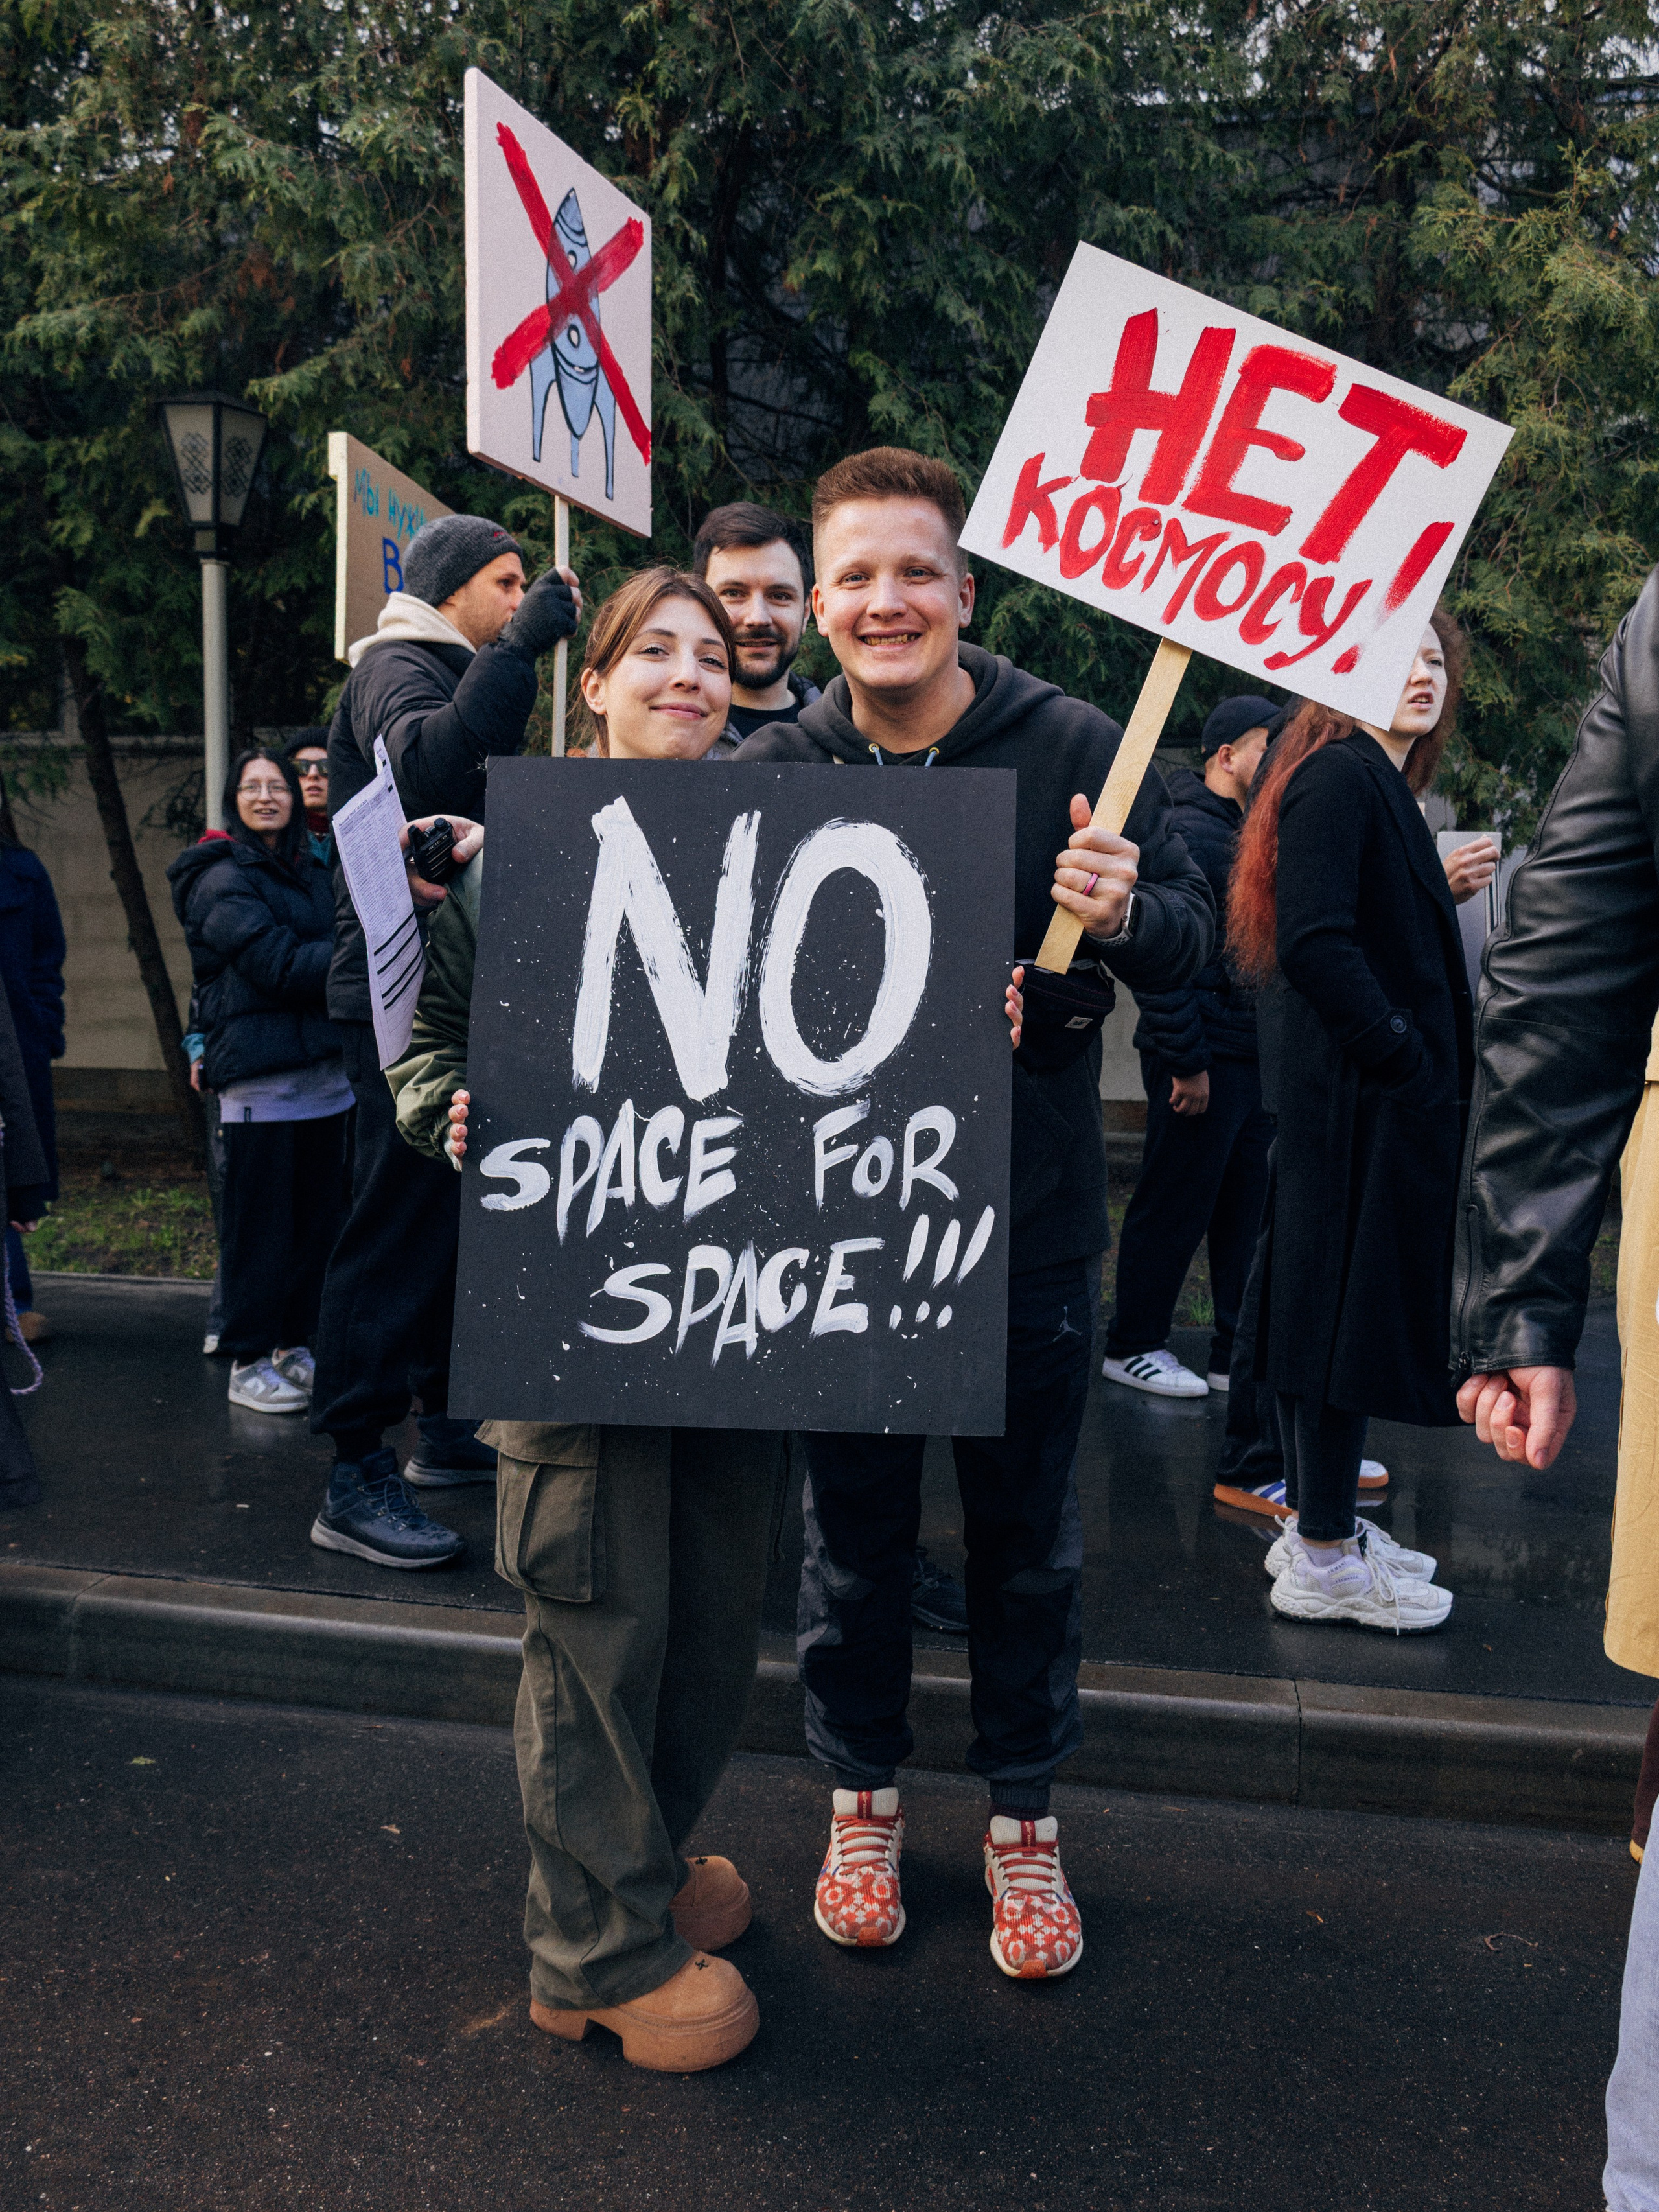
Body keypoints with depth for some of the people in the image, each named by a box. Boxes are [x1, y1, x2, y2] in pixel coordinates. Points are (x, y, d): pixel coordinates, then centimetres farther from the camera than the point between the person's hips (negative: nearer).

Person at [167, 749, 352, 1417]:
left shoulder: (311, 874, 19)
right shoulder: (221, 880, -5)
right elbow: (280, 966, -14)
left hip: (324, 1072, 7)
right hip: (261, 1078, -7)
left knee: (318, 1217, 11)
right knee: (260, 1224, -3)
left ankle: (295, 1346, 23)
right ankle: (248, 1362, 8)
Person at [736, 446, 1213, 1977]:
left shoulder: (1072, 748, -7)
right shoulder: (770, 776, -2)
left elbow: (1195, 944, -6)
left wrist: (1125, 912, -27)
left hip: (1031, 1224, -1)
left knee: (1027, 1535, 13)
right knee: (853, 1529, 14)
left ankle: (1025, 1818, 34)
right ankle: (862, 1795, 37)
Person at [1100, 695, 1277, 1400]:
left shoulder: (1253, 833, 16)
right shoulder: (1189, 833, -13)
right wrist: (1187, 1061, -20)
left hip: (1252, 1056, 9)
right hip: (1202, 1060, -9)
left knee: (1248, 1206, 13)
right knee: (1176, 1206, 1)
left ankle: (1240, 1353, 23)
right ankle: (1133, 1347, 16)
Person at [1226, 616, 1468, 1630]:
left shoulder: (1382, 786, 19)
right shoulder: (1337, 776, -13)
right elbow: (1315, 944, -24)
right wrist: (1406, 1061, -19)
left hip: (1386, 1096, 10)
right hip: (1363, 1101, -10)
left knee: (1336, 1308, 15)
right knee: (1351, 1311, -3)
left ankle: (1321, 1527, 27)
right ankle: (1323, 1562, 8)